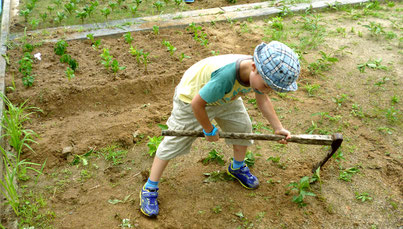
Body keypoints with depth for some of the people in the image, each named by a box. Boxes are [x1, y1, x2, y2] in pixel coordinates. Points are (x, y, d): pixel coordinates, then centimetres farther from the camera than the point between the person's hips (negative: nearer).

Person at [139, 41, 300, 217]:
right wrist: (209, 130, -17)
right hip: (192, 97, -6)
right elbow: (196, 104, -34)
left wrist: (278, 128, -5)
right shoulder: (225, 76, -47)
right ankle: (149, 189, 15)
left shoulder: (259, 73, -23)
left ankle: (237, 168, 40)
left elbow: (263, 100, -2)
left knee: (243, 127, 11)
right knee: (173, 143, 0)